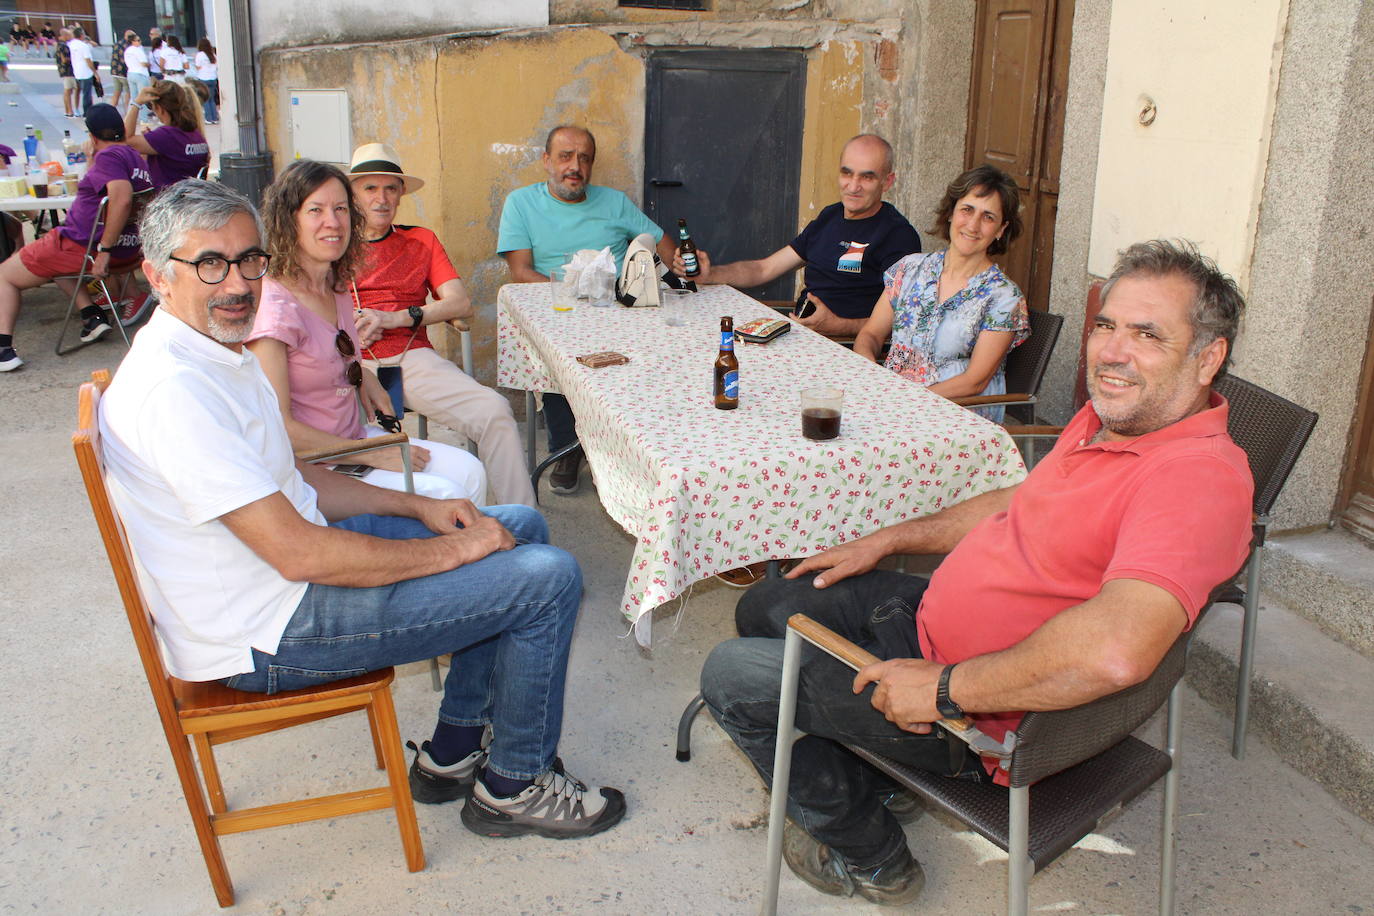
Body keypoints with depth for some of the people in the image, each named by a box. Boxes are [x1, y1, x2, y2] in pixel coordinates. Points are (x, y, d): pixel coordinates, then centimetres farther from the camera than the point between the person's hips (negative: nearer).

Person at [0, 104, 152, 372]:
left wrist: (104, 249, -30)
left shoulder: (108, 156, -15)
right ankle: (92, 315, 17)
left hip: (85, 245, -9)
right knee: (57, 260, 37)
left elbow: (122, 198, -33)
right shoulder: (138, 158, 14)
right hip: (128, 251, 9)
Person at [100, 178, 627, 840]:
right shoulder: (171, 389, -26)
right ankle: (514, 784, 10)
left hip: (298, 549, 10)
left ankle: (451, 753, 20)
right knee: (548, 578, -12)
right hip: (267, 636, -10)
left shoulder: (217, 351, 7)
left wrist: (419, 508, 5)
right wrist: (452, 550, -18)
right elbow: (299, 554, -29)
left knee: (521, 527, 14)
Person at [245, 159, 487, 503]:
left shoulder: (339, 289, 6)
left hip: (355, 436, 8)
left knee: (469, 472, -5)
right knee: (443, 494, -19)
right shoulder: (274, 305, -19)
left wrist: (363, 376, 6)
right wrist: (374, 455, -17)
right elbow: (277, 426, -21)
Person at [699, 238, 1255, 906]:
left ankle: (870, 855, 18)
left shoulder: (1202, 475, -29)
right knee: (763, 610, 20)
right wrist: (886, 541, 15)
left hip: (982, 717, -9)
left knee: (730, 676, -2)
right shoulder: (1111, 416, 2)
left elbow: (1114, 652, -43)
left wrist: (943, 687, -32)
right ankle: (865, 765, 36)